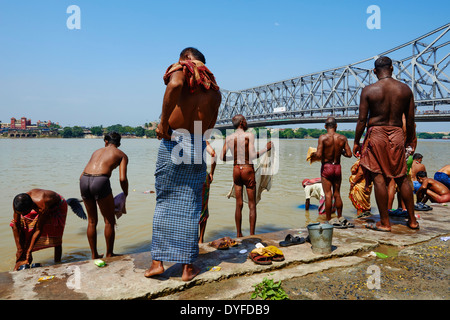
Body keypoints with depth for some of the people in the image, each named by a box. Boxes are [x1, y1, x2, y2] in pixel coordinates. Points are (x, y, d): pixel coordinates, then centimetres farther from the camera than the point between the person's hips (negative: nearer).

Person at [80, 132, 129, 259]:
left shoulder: (97, 151, 30)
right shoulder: (122, 155, 15)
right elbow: (122, 179, 0)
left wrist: (87, 190, 36)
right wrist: (125, 194, 15)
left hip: (84, 181, 5)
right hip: (100, 182, -5)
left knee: (92, 221, 21)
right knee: (109, 221, 13)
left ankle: (94, 255, 30)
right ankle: (109, 255, 22)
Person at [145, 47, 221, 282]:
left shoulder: (183, 68, 1)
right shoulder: (214, 88, 17)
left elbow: (174, 85, -24)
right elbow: (210, 125, 14)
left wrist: (164, 121, -18)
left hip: (173, 142, -3)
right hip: (197, 147, 4)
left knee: (164, 203, 8)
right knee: (189, 207, 8)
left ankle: (158, 261, 14)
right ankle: (188, 267, 14)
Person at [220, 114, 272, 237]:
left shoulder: (228, 138, 3)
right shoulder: (249, 135, -11)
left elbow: (222, 157, 4)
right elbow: (252, 156, -18)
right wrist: (266, 148, -5)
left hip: (236, 169, 5)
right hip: (248, 169, -5)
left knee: (239, 204, 12)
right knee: (252, 205, 5)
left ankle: (238, 234, 18)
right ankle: (252, 235, 7)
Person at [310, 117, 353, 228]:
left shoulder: (323, 137, -10)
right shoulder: (343, 138, 0)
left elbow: (319, 155, -17)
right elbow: (349, 154, -1)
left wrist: (313, 156, 4)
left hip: (326, 167, -3)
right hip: (337, 167, 3)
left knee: (328, 194, 1)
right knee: (337, 194, 13)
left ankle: (329, 220, 4)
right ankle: (340, 218, 21)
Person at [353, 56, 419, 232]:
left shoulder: (368, 90, -6)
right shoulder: (405, 89, 4)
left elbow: (362, 120, -7)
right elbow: (410, 120, 8)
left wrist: (356, 142, 1)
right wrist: (410, 140, 21)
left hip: (376, 134, -4)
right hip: (397, 135, 4)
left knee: (379, 178, 0)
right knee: (402, 178, 14)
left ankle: (384, 223, 5)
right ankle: (412, 220, 23)